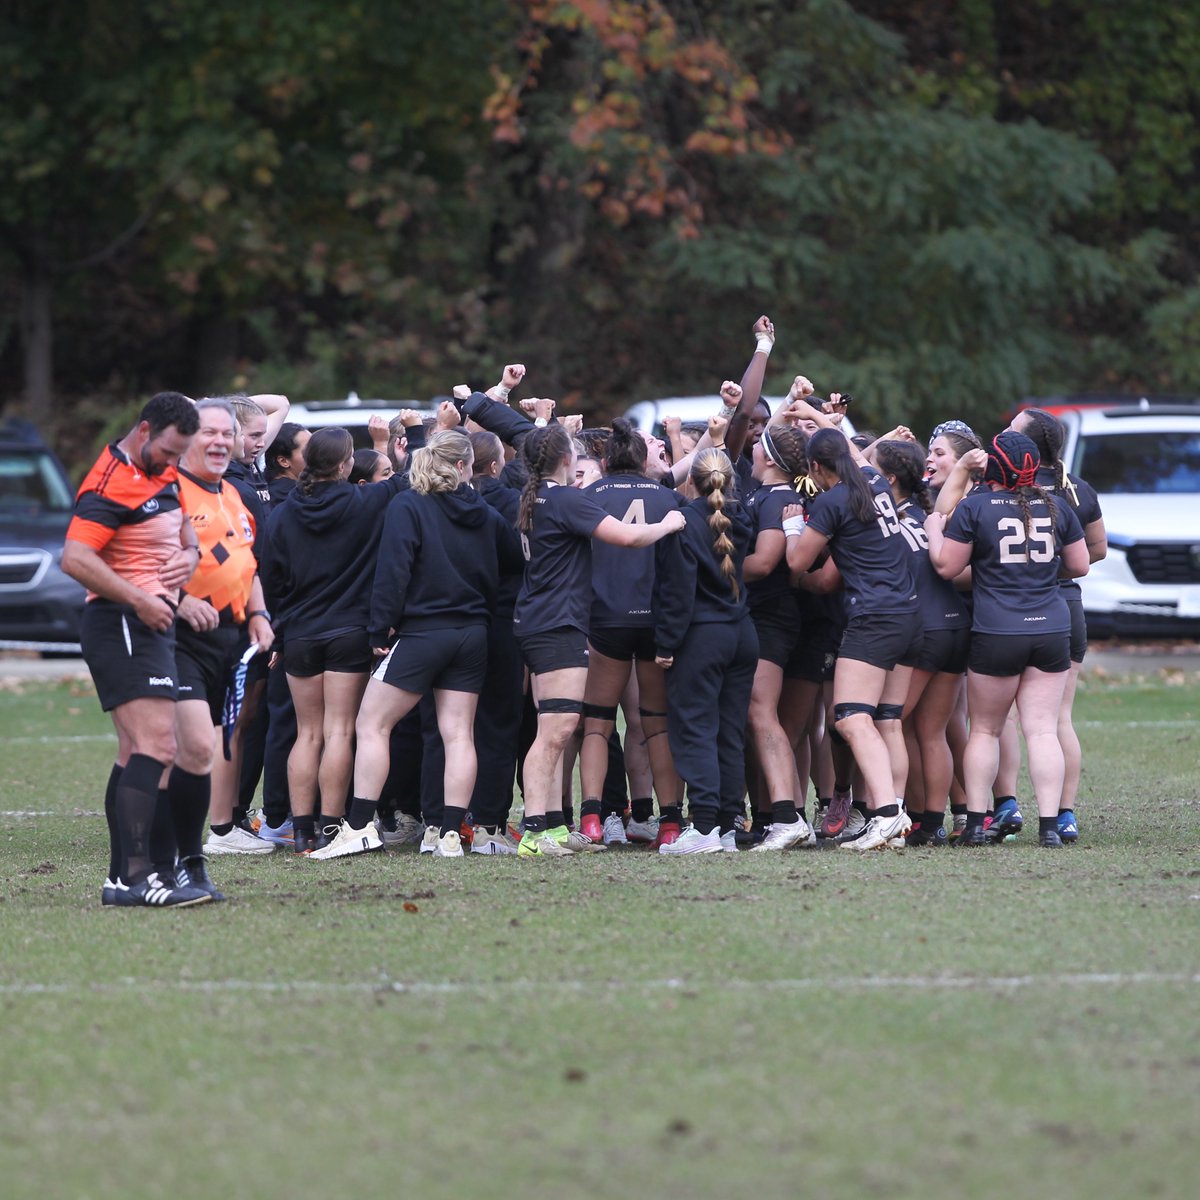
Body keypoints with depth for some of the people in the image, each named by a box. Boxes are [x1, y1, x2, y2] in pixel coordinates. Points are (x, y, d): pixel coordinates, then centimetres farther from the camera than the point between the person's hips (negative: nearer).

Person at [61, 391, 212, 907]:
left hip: (147, 625, 10)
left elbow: (182, 531, 32)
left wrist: (188, 554, 8)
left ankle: (121, 877, 13)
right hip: (122, 626, -10)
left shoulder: (163, 476, 15)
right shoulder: (112, 482, -15)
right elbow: (74, 558, -23)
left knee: (136, 753, 10)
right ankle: (136, 875, -24)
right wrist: (140, 599, -23)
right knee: (157, 746, -18)